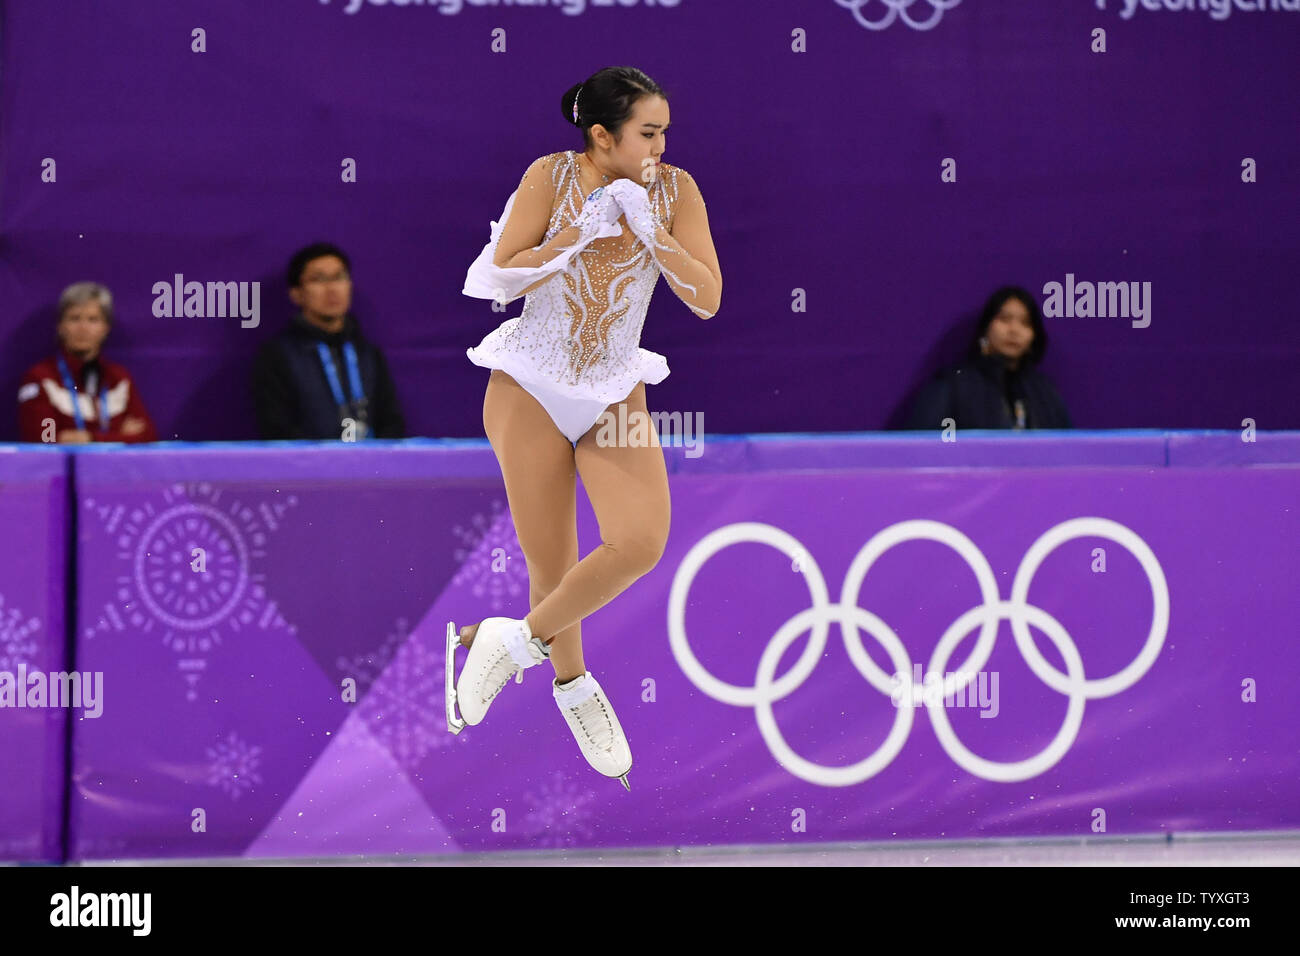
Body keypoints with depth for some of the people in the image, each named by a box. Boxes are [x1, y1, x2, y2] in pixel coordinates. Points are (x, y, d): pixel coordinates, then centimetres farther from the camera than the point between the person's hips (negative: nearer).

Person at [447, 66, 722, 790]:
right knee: (551, 563, 2)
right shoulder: (554, 176, -9)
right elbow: (501, 279, -12)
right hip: (531, 389, -2)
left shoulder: (676, 189, -3)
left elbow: (707, 300, -8)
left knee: (642, 542, -20)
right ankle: (572, 684, 30)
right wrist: (582, 231, -19)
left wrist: (648, 228, -18)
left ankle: (517, 640, 0)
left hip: (615, 396, 2)